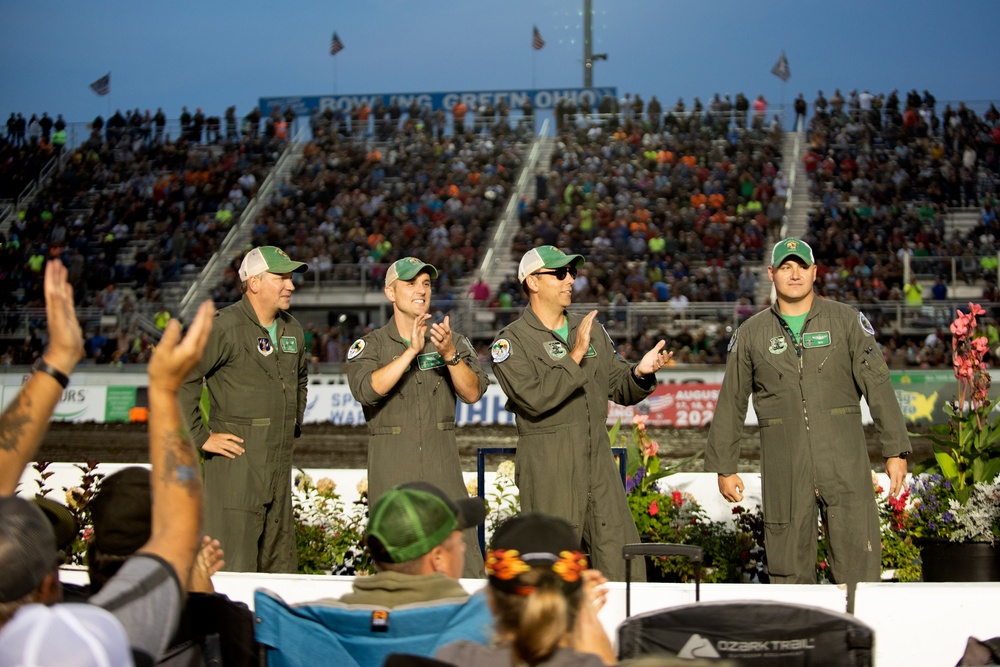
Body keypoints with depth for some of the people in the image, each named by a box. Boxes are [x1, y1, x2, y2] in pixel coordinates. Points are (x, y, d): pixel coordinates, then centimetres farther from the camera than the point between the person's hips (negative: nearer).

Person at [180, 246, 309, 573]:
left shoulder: (292, 329, 13)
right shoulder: (226, 327, -12)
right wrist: (200, 436, -14)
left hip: (279, 463, 8)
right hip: (236, 461, -8)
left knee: (280, 564, 12)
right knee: (235, 567, -8)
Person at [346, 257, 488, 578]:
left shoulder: (453, 341, 10)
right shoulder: (370, 345, 3)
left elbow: (473, 393, -4)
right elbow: (366, 390, -17)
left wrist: (449, 355, -20)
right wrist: (411, 351, -24)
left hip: (443, 468, 1)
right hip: (391, 474, -1)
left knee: (466, 563, -6)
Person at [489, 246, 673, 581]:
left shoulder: (591, 329, 14)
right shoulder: (511, 341, -4)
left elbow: (620, 389, 15)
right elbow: (534, 398, -19)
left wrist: (640, 372, -7)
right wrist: (574, 356, -21)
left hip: (599, 461, 5)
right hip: (548, 467, -5)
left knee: (624, 564, 3)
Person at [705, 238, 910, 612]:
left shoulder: (846, 321, 6)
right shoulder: (751, 334, 10)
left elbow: (877, 385, 3)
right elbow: (730, 404, 13)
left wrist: (895, 451, -3)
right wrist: (723, 467, 10)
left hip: (844, 462, -1)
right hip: (784, 469, 1)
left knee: (858, 565, -6)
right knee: (789, 570, 4)